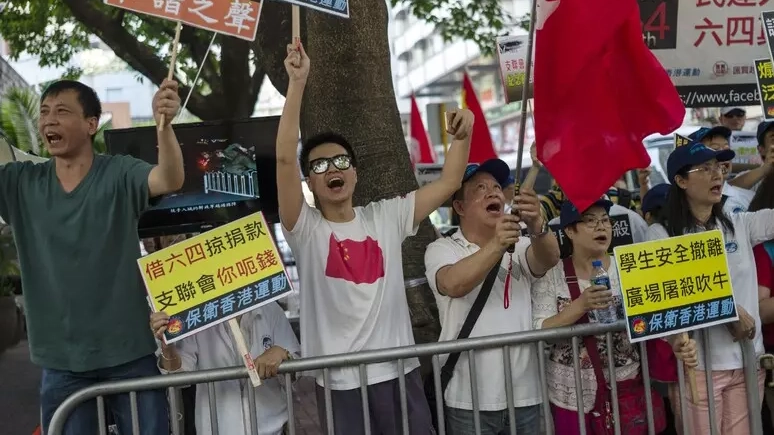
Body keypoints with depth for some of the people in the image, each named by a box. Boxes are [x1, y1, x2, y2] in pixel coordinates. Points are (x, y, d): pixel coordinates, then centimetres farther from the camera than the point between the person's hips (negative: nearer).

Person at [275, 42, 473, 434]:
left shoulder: (387, 217, 6)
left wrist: (463, 135, -3)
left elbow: (449, 182, 11)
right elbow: (284, 157, -17)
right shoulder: (305, 229, -4)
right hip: (340, 382, -3)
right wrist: (297, 82, -21)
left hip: (399, 372, 3)